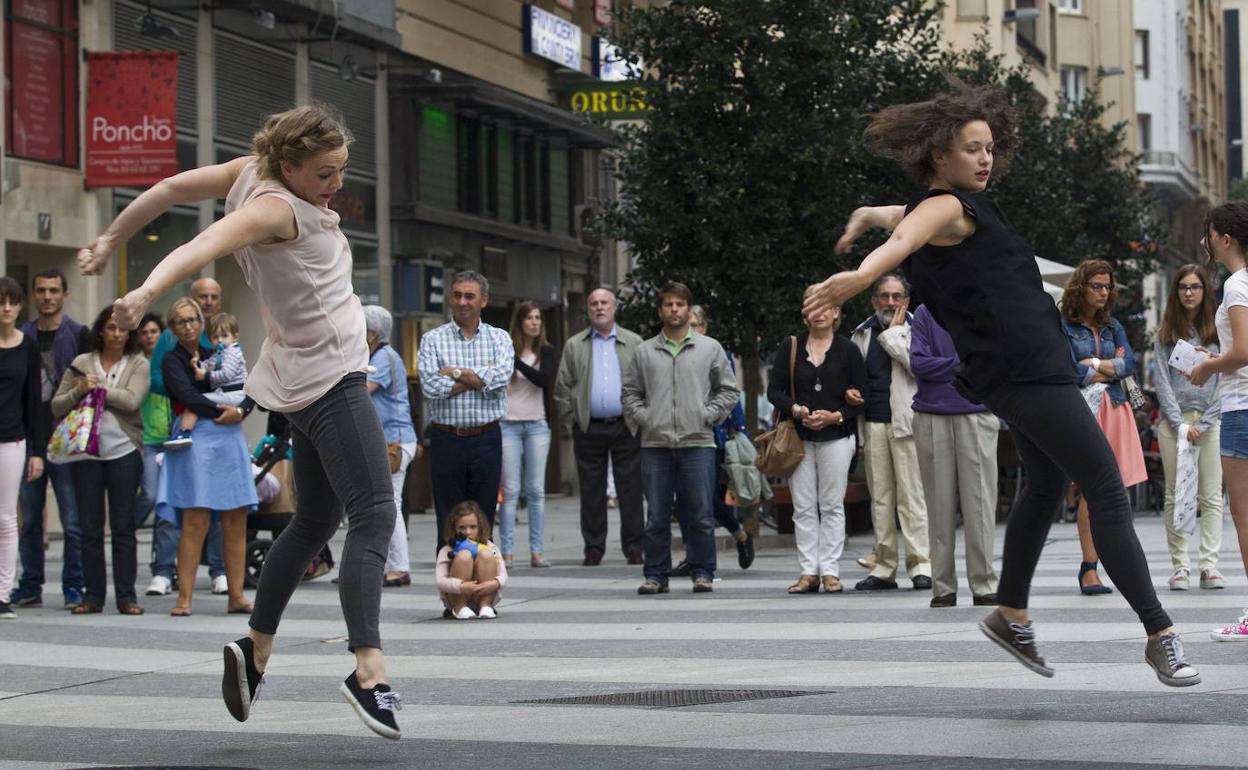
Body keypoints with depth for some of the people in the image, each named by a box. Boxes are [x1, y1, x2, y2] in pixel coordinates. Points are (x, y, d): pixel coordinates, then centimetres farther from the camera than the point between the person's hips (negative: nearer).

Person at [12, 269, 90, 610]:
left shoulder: (79, 335, 2)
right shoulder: (23, 336, 12)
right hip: (29, 439, 4)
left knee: (73, 520, -3)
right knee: (28, 518, 6)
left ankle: (73, 587, 3)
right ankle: (30, 586, 14)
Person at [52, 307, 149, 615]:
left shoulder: (138, 364, 4)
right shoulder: (82, 364, 8)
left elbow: (131, 400, -13)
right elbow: (56, 407, 6)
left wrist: (98, 388, -8)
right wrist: (80, 390, -10)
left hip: (124, 451, -2)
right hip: (86, 452, 2)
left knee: (123, 527, -1)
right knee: (90, 527, 3)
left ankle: (126, 596, 2)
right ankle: (93, 595, 8)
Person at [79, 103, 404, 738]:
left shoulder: (253, 173, 6)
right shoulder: (274, 205, -19)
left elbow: (171, 189, 13)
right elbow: (200, 248, -35)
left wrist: (111, 241, 23)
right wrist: (147, 292, -52)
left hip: (303, 382, 10)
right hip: (329, 382, -10)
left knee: (315, 521, 19)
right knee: (374, 516, -19)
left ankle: (256, 649, 25)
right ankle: (368, 670, -30)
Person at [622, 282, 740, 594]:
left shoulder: (710, 349, 8)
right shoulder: (645, 352, 11)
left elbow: (729, 390, 10)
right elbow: (629, 392, 16)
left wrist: (708, 415, -2)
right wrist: (643, 417, 0)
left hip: (697, 442, -1)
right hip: (655, 443, 1)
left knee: (700, 515, -1)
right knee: (656, 516, 4)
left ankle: (703, 573, 8)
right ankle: (655, 574, 10)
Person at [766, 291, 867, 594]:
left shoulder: (847, 350, 3)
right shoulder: (790, 348, 7)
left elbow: (862, 395, 2)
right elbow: (774, 390, 6)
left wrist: (836, 416, -12)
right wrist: (796, 410, -12)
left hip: (836, 435, -1)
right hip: (798, 437, 2)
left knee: (832, 506, -1)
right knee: (803, 507, 0)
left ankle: (830, 571, 1)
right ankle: (808, 572, 3)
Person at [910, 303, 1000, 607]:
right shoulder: (925, 313, 6)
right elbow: (918, 362, -4)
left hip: (977, 415, 0)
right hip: (932, 418, 0)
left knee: (979, 502, -3)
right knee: (940, 503, 3)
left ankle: (984, 585, 2)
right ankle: (943, 586, 8)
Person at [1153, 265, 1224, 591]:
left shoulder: (1218, 330, 7)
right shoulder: (1166, 333, 9)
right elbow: (1162, 381, 4)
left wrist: (1204, 423, -7)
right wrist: (1180, 424, -7)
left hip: (1210, 420, 0)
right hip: (1174, 419, 0)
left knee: (1211, 496, -4)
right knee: (1175, 497, -1)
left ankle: (1210, 566, -4)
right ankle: (1180, 567, 1)